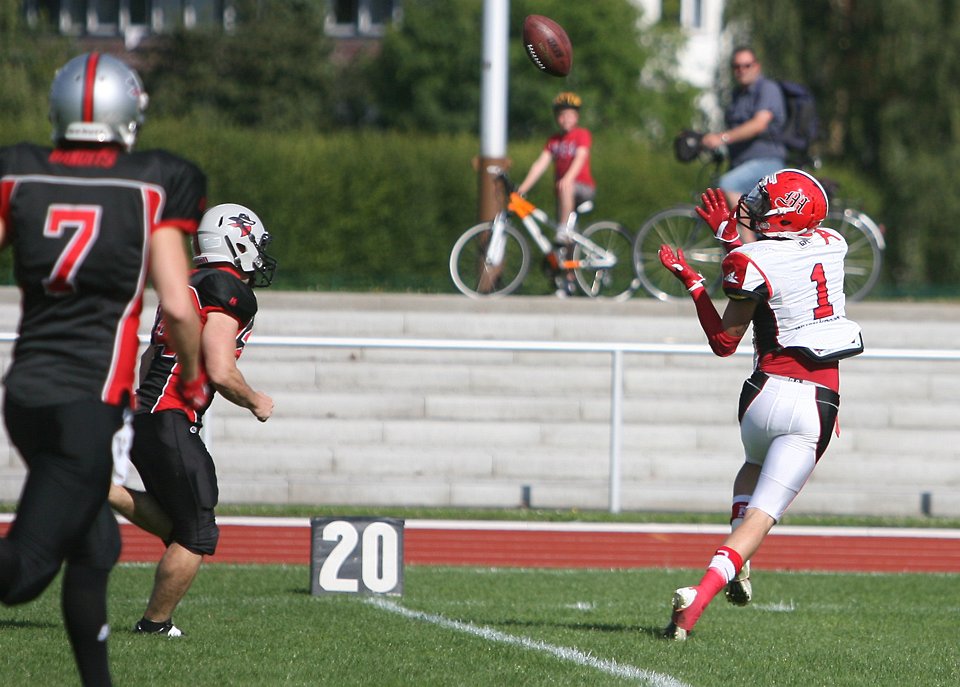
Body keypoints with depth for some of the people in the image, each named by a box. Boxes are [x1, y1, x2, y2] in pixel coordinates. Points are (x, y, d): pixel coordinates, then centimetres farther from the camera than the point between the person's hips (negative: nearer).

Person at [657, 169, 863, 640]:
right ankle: (699, 597, -17)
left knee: (754, 467, 33)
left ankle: (738, 568, 15)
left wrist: (691, 282, 8)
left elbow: (724, 342, 0)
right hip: (818, 402, 2)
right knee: (764, 511, -1)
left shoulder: (752, 263, -9)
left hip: (769, 388, -2)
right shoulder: (831, 245, 6)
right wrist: (732, 237, 28)